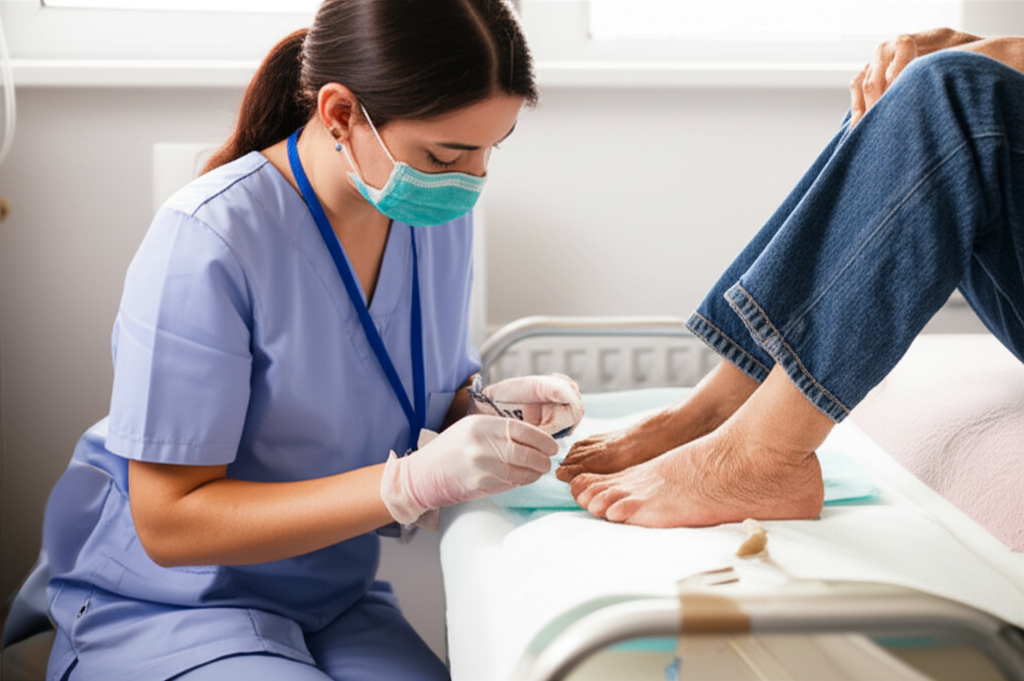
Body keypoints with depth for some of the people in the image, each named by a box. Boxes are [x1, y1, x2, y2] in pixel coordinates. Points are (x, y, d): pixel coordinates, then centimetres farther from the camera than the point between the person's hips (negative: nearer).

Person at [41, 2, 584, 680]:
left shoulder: (442, 216, -2)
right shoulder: (207, 241, -24)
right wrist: (417, 480, -31)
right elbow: (169, 523, -23)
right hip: (173, 612, -5)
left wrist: (484, 408, -13)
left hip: (337, 604, 5)